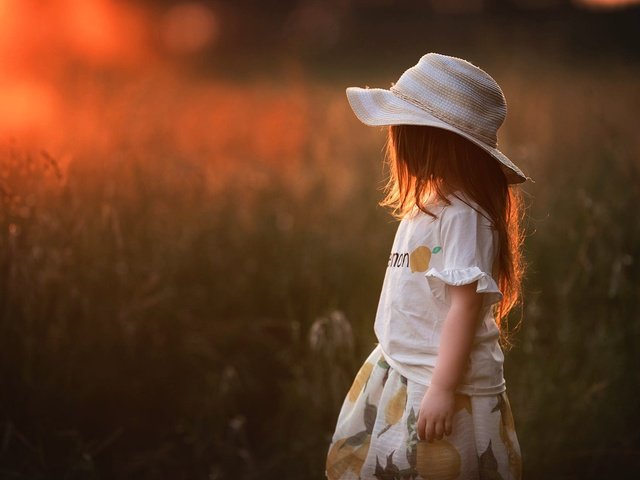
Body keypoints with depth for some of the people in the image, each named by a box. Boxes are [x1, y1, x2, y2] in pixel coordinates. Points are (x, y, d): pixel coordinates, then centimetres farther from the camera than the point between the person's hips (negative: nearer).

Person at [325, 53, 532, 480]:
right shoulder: (429, 203, 8)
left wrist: (442, 389, -24)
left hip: (447, 384, -9)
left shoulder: (462, 217, -21)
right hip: (399, 375, 9)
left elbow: (466, 304, -23)